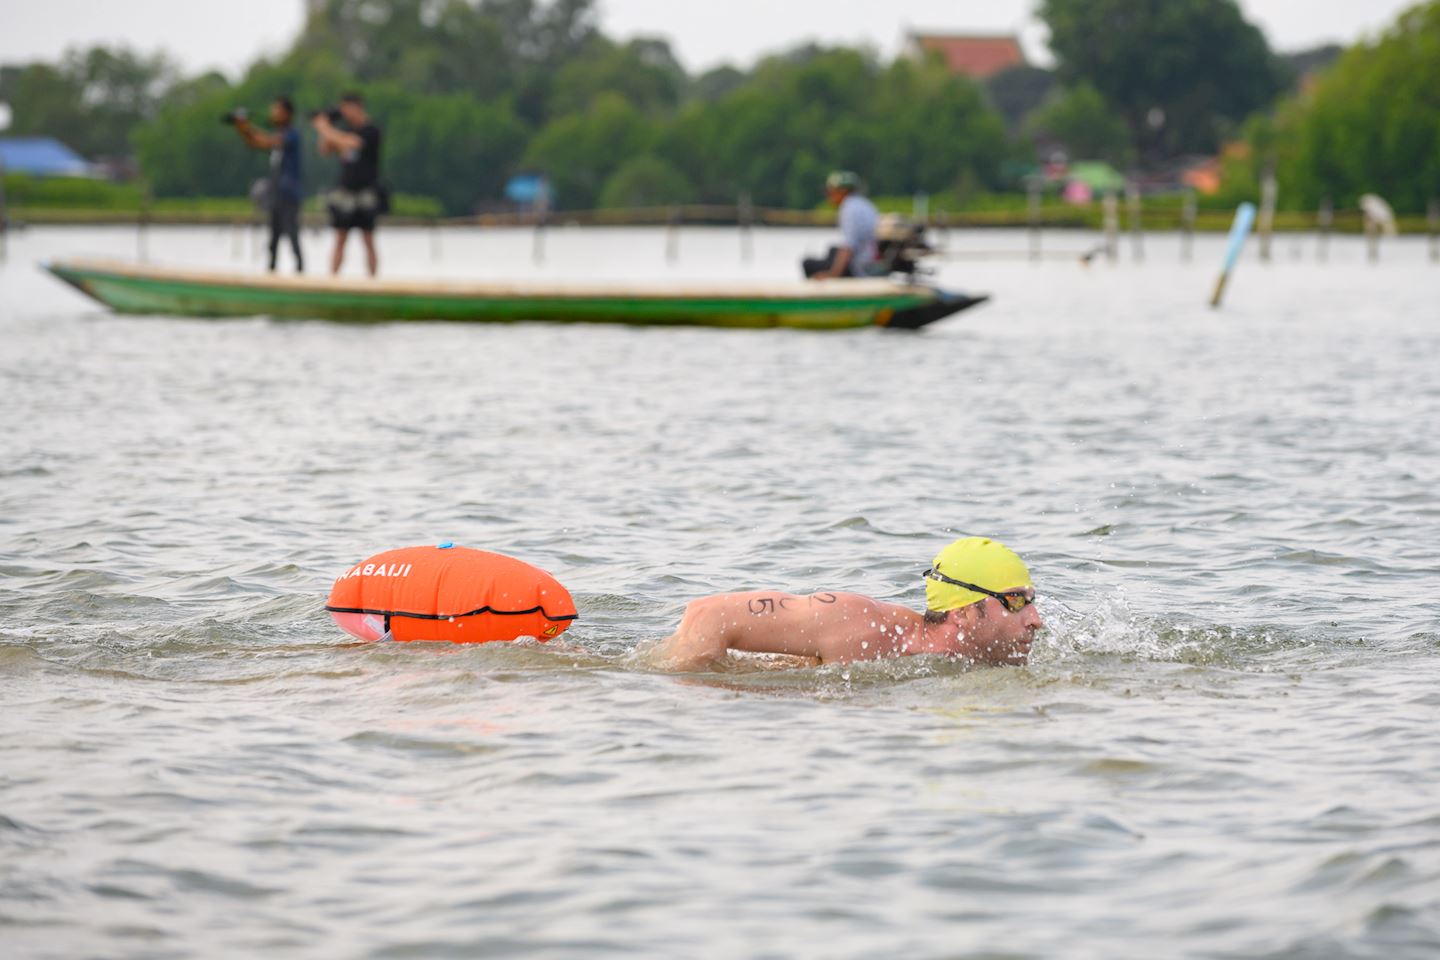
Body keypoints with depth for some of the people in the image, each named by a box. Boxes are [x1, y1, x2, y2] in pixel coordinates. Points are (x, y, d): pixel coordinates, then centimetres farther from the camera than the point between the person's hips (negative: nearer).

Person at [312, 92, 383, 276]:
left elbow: (348, 143, -25)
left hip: (365, 195, -6)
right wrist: (325, 125, 2)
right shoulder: (348, 129, 11)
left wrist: (325, 128, -12)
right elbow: (325, 149, 16)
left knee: (368, 241, -3)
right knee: (340, 239, 3)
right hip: (345, 194, 6)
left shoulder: (371, 131, -10)